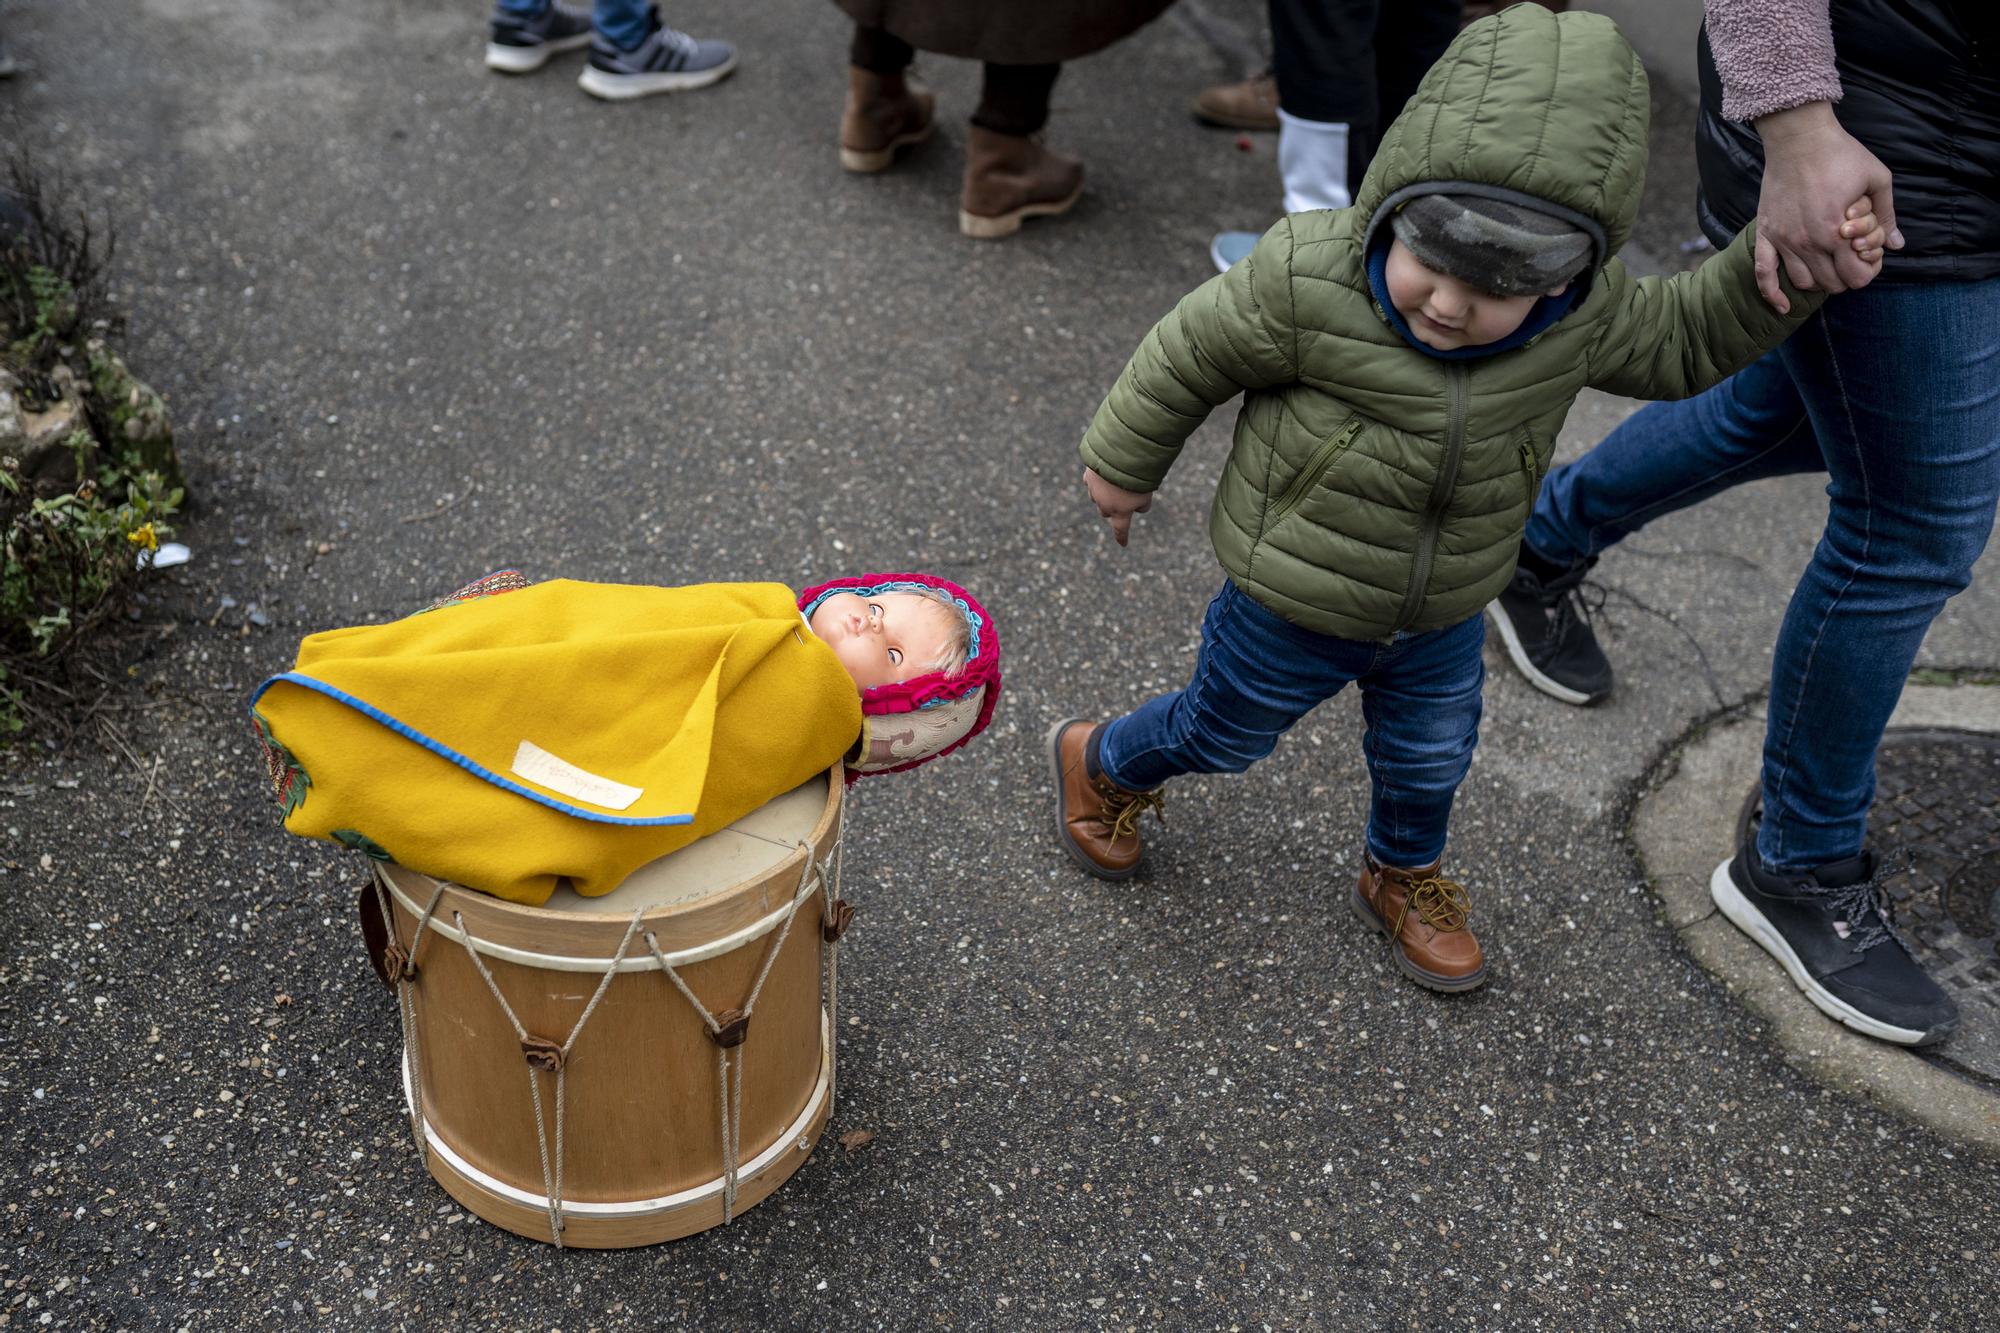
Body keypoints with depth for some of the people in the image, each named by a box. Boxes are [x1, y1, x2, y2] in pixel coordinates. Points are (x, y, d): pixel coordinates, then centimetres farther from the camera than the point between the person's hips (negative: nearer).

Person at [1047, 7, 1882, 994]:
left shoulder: (1582, 318, -19)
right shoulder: (1306, 281, -33)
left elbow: (1684, 337, 2)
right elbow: (1189, 356, -17)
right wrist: (1123, 462, -2)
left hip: (1441, 622, 4)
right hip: (1290, 616, -3)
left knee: (1428, 762, 26)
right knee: (1217, 736, 21)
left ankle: (1404, 879, 57)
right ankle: (1100, 765, 53)